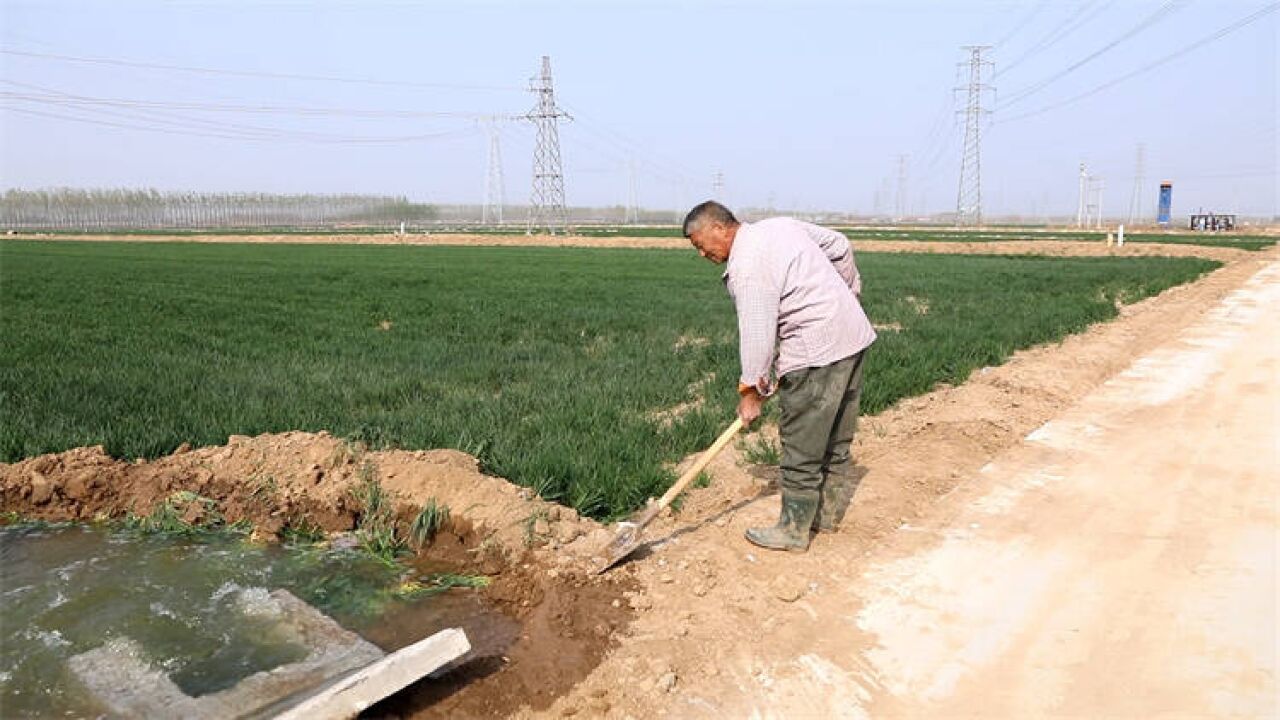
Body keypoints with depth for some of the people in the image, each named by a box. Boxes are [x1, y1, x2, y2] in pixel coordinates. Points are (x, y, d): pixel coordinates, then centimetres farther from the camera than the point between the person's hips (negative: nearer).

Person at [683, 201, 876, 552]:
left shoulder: (747, 269, -17)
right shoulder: (780, 224, 11)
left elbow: (757, 335, -18)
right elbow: (839, 246, 20)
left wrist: (751, 391, -7)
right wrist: (849, 292, 32)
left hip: (817, 351, -10)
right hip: (853, 334, 10)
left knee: (801, 446, 0)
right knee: (836, 440, 19)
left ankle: (794, 530, 11)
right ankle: (829, 513, 32)